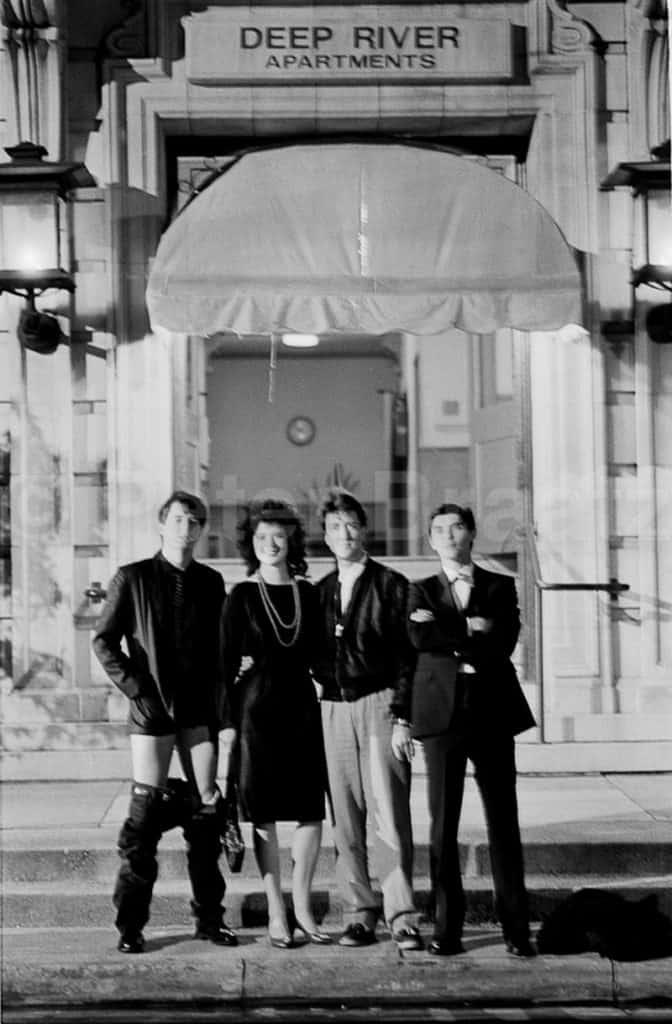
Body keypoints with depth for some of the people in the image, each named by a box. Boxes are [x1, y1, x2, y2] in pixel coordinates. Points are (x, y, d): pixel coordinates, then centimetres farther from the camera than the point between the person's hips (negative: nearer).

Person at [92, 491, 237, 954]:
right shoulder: (132, 578, 1)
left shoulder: (210, 582, 9)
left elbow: (221, 652, 11)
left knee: (207, 811, 5)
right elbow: (104, 642, 0)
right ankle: (130, 923, 4)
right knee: (146, 812, -4)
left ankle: (209, 917, 15)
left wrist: (225, 712, 5)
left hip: (201, 710, 3)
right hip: (152, 710, -3)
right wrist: (137, 690, -8)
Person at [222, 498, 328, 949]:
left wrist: (263, 664, 1)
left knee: (312, 812, 2)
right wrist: (227, 720, -6)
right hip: (256, 709, -3)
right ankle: (276, 914, 9)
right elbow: (226, 663, -1)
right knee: (265, 816, 1)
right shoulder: (241, 596, 0)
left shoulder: (308, 593, 8)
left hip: (302, 708, 3)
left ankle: (302, 907, 15)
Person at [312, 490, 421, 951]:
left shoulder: (391, 585, 2)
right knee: (346, 821, 5)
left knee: (390, 815, -9)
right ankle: (360, 916, 11)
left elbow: (407, 657, -3)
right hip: (334, 710, 4)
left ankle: (402, 918, -4)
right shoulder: (319, 591, 14)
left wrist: (402, 718, -10)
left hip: (380, 706, -4)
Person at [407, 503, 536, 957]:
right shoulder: (422, 591, 13)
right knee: (443, 822, -1)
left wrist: (451, 636, -7)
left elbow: (503, 644, -5)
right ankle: (447, 927, 5)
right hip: (442, 712, 0)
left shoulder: (500, 587, 11)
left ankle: (516, 927, 6)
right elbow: (421, 638, -8)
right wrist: (472, 632, -9)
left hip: (492, 711, 0)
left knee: (503, 821, 1)